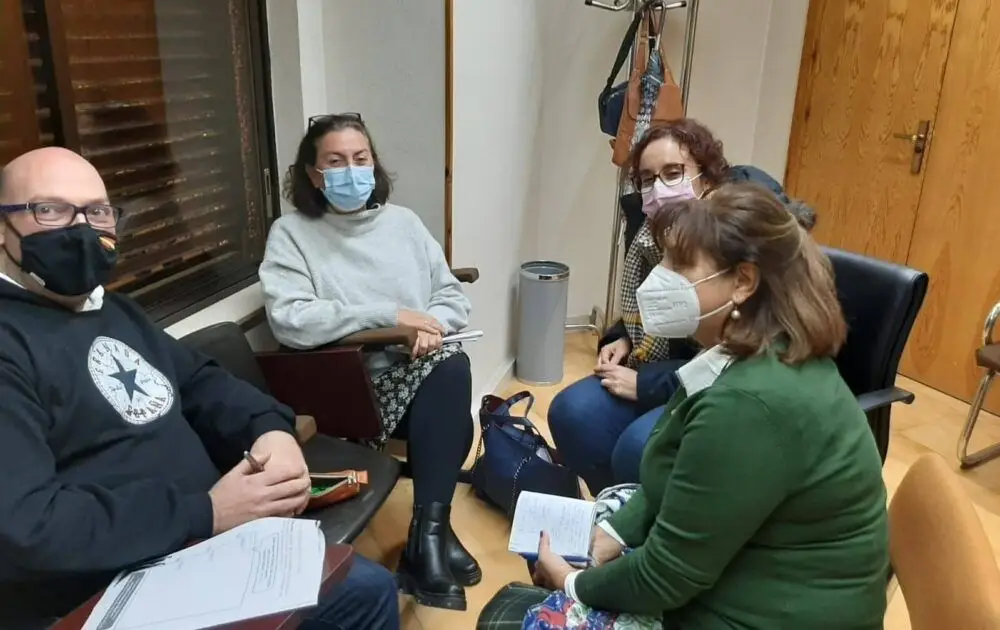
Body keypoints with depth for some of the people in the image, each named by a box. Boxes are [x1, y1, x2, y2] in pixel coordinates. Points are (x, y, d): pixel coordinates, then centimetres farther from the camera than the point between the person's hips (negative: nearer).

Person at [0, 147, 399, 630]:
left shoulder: (111, 310, 15)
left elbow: (196, 382, 18)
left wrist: (271, 428, -4)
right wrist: (205, 513, -24)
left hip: (212, 547, 9)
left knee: (368, 586, 10)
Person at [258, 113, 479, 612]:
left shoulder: (403, 221, 13)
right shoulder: (290, 234, -1)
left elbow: (453, 296, 12)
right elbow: (290, 322, -17)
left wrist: (434, 325, -13)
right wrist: (390, 315, -19)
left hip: (420, 369, 5)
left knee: (452, 366, -30)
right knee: (448, 372, -29)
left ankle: (428, 532, -21)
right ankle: (433, 529, -17)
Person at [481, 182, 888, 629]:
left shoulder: (748, 404, -31)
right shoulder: (762, 354, 0)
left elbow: (665, 575, -24)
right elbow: (677, 482, 10)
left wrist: (574, 585, -8)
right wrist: (613, 534, -1)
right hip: (726, 557, 9)